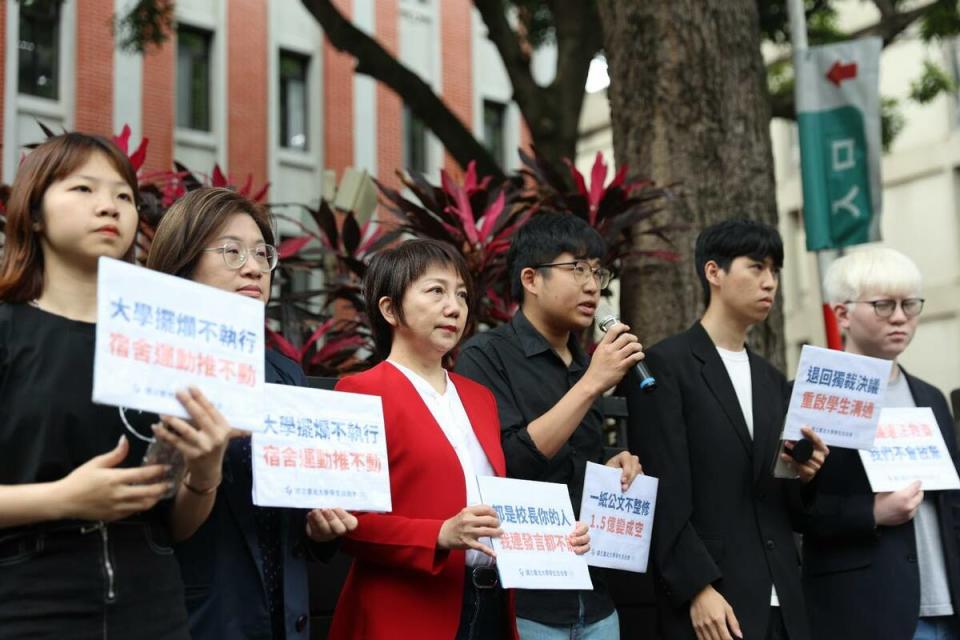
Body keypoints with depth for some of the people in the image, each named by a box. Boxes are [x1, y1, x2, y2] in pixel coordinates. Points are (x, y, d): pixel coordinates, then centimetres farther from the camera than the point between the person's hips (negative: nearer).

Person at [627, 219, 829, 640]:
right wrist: (698, 590, -17)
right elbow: (664, 497, -11)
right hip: (710, 603, -6)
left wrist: (802, 475, -4)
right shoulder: (665, 365, -5)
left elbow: (783, 511, 16)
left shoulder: (772, 380, 16)